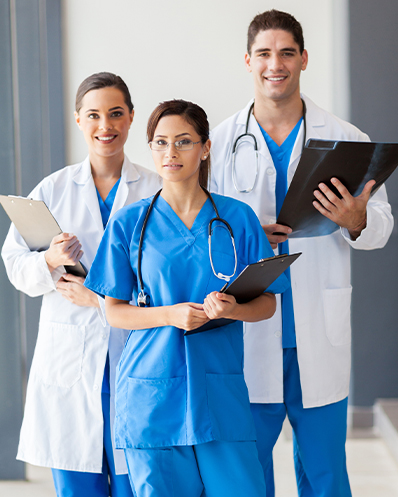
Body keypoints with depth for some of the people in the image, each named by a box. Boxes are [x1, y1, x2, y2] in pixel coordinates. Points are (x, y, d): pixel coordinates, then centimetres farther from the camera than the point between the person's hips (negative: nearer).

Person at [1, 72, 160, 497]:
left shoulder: (157, 190, 3)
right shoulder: (52, 190, 9)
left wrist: (106, 297, -10)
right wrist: (50, 260, -15)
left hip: (136, 359, -1)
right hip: (68, 360, 2)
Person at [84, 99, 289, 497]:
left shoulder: (237, 218, 4)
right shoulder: (129, 224, 3)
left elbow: (267, 303, 7)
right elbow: (114, 311, 3)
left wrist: (232, 310, -16)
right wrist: (170, 315, -14)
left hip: (219, 388, 1)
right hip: (151, 392, 0)